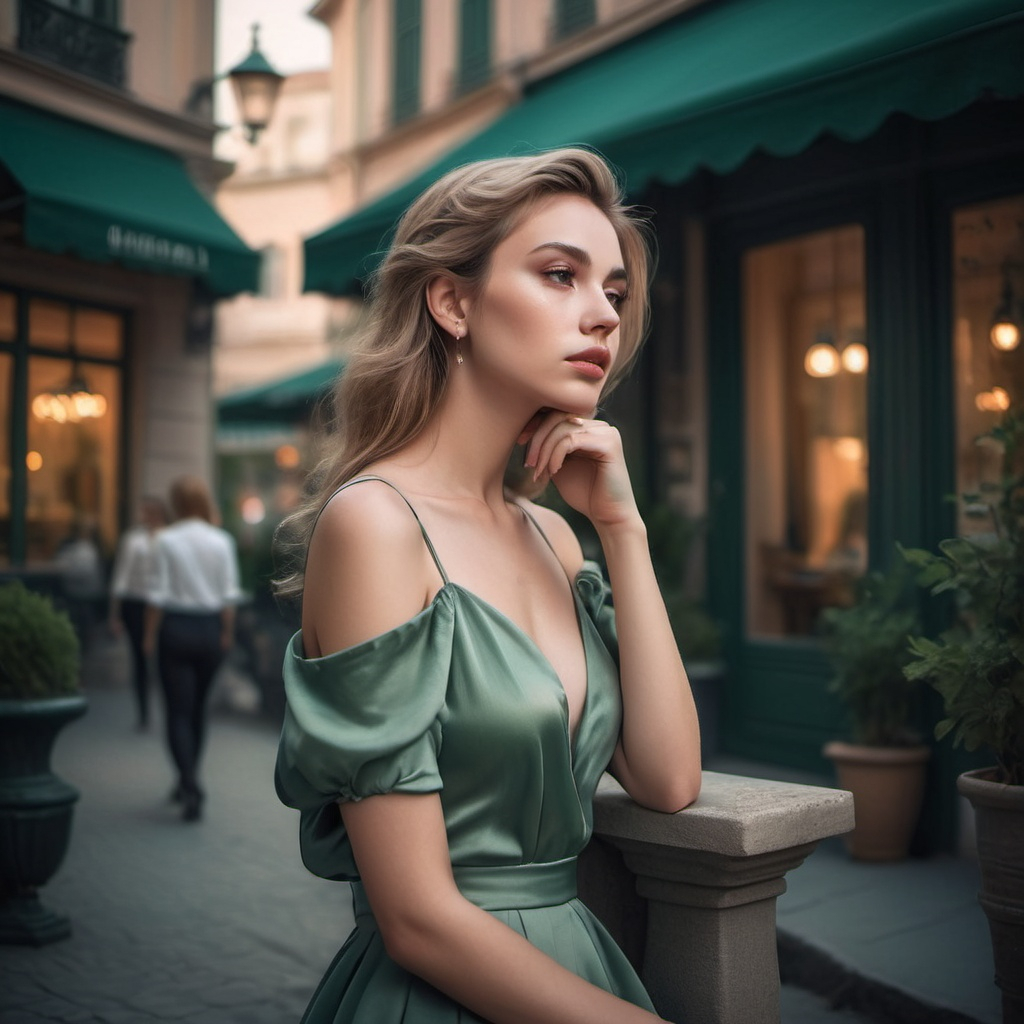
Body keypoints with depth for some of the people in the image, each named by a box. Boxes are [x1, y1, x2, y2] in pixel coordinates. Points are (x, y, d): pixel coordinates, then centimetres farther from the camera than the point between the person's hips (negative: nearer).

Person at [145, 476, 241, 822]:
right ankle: (187, 783, 29)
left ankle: (192, 787, -14)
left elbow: (159, 594, -8)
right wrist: (227, 633, 9)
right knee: (197, 709, 17)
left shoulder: (167, 540, -8)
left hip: (176, 628, -3)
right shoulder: (222, 541, -1)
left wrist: (150, 635, 0)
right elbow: (229, 595, 0)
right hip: (210, 628, 3)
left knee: (178, 712, 0)